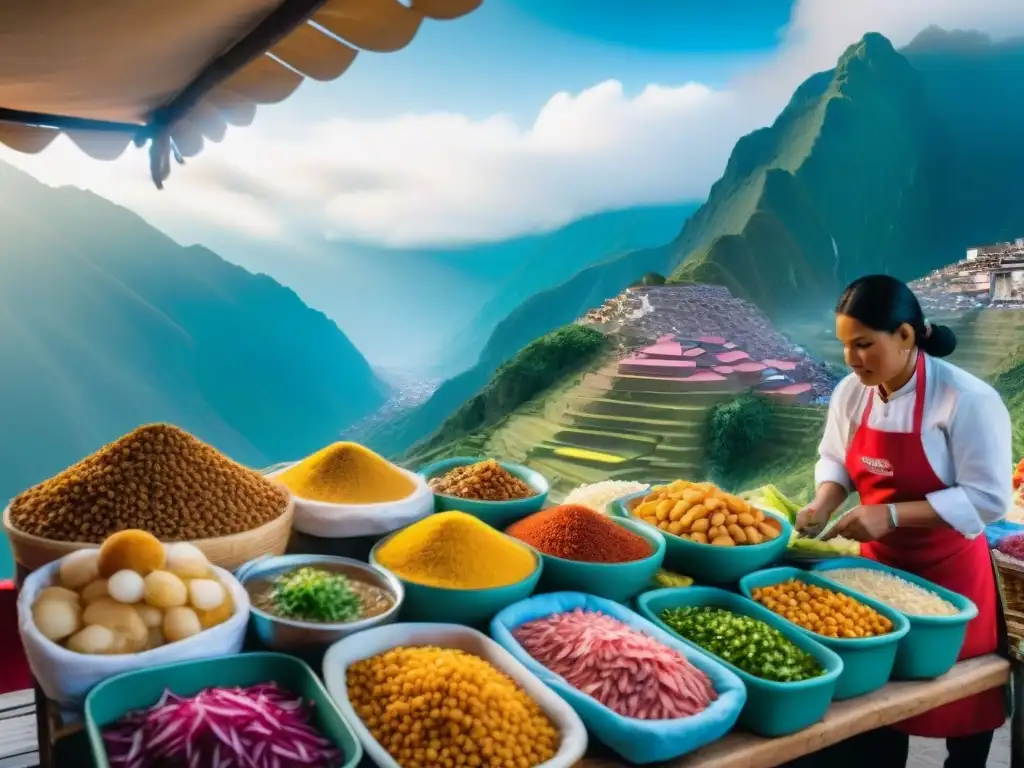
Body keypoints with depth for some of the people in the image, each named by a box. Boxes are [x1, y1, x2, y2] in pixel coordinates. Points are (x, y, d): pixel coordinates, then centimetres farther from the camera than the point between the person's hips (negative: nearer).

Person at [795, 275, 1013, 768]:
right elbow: (834, 459, 8)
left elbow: (987, 500, -24)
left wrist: (892, 514, -30)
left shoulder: (967, 400, -24)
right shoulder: (851, 393, -6)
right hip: (880, 564, 5)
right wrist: (823, 505, -12)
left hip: (949, 571, -5)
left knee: (961, 698, 14)